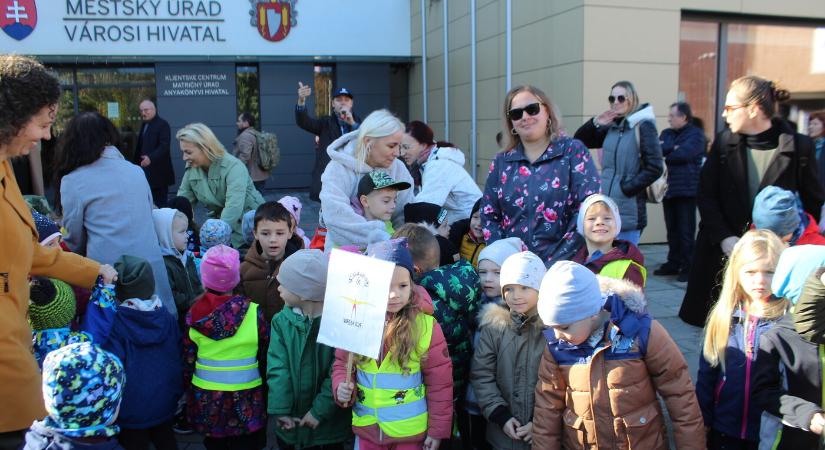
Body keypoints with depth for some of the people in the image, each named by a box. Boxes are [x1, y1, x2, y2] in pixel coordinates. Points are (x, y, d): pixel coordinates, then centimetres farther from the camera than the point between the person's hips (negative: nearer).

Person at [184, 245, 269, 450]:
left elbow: (187, 361, -1)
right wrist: (266, 387, 7)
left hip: (206, 398, 2)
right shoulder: (254, 312, -15)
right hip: (247, 400, -2)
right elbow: (266, 356, -8)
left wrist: (189, 393, 12)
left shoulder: (194, 314, -8)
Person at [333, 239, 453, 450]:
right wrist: (341, 387, -13)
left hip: (409, 432, -2)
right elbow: (342, 364, 6)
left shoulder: (426, 325, -15)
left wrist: (438, 429, -4)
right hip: (366, 428, 2)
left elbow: (439, 382, -8)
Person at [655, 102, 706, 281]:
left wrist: (666, 155, -3)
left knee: (686, 231, -3)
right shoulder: (666, 133, 17)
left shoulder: (696, 134, -3)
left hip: (686, 189, -6)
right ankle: (673, 263, 20)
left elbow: (684, 154, -17)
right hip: (669, 188, 6)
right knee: (672, 230, 11)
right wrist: (673, 148, -17)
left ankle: (687, 267, 4)